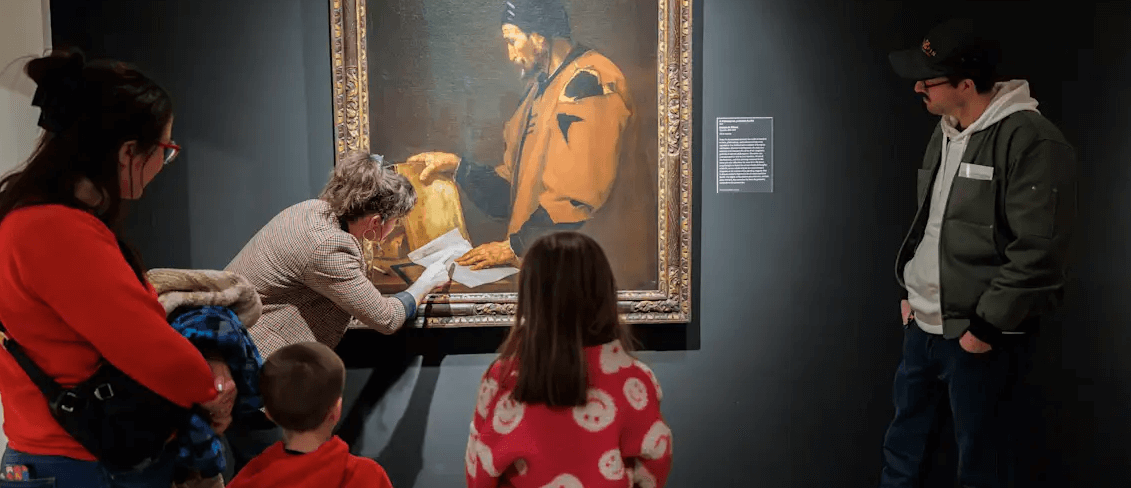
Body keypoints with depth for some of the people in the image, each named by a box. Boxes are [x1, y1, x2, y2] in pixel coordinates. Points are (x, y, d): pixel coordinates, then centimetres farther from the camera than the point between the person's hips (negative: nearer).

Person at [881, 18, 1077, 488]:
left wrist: (986, 326, -18)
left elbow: (1038, 251, -21)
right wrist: (909, 292, 13)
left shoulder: (1031, 141, -18)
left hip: (980, 336, -7)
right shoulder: (944, 135, 9)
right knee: (901, 445, 19)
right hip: (922, 327, 8)